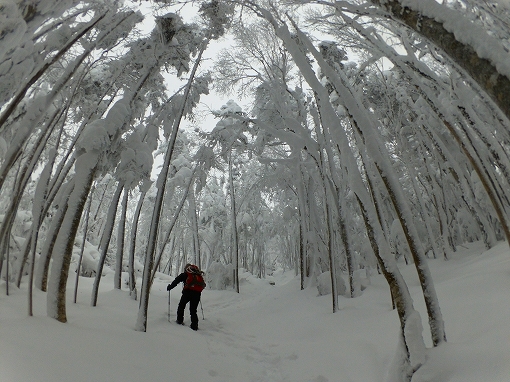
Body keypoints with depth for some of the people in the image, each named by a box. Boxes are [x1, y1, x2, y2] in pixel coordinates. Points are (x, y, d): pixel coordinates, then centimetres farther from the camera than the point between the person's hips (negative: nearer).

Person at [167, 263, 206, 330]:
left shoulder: (185, 274, 10)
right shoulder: (199, 274, 22)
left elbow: (177, 280, 7)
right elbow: (203, 284, 25)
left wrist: (170, 287, 18)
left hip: (188, 291, -4)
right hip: (197, 292, 4)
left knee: (181, 305, 20)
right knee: (193, 310, 12)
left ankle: (180, 320, 21)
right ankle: (194, 325, 6)